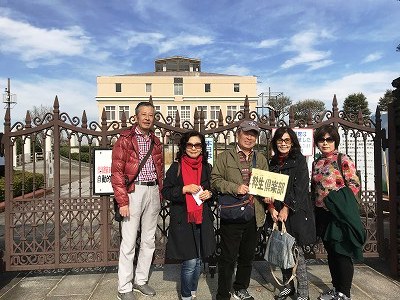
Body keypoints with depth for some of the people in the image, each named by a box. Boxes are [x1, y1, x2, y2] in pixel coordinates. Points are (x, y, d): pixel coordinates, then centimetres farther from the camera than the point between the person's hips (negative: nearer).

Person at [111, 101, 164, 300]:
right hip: (134, 192, -6)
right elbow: (117, 172, -9)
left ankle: (141, 280, 29)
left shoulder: (156, 142, 14)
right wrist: (122, 201, -14)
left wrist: (159, 195, 12)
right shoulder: (125, 140, -4)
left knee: (149, 240, 13)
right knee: (129, 243, 1)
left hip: (153, 190, 6)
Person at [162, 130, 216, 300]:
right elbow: (166, 192, -4)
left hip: (203, 220, 4)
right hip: (183, 221, -4)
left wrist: (209, 193, -4)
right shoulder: (176, 167, -3)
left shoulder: (207, 168, 9)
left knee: (199, 261, 14)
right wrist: (185, 189, -18)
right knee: (190, 262, -2)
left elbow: (215, 189, 19)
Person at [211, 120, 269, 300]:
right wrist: (235, 188, -18)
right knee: (228, 257, 3)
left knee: (248, 256, 18)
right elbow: (215, 180, -6)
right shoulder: (225, 157, 1)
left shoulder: (261, 159, 15)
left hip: (254, 215, 5)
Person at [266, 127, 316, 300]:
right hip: (277, 213, 5)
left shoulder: (299, 159, -1)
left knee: (296, 251, -3)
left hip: (296, 211, -4)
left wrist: (286, 208, -13)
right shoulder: (273, 162, 12)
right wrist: (271, 208, -4)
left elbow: (300, 187, -9)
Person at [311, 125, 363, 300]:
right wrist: (314, 209, 11)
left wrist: (340, 203, -17)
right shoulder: (316, 163, 11)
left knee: (342, 253, 2)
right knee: (330, 252, 16)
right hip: (322, 213, 6)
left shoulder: (343, 159, -7)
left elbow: (355, 185, -11)